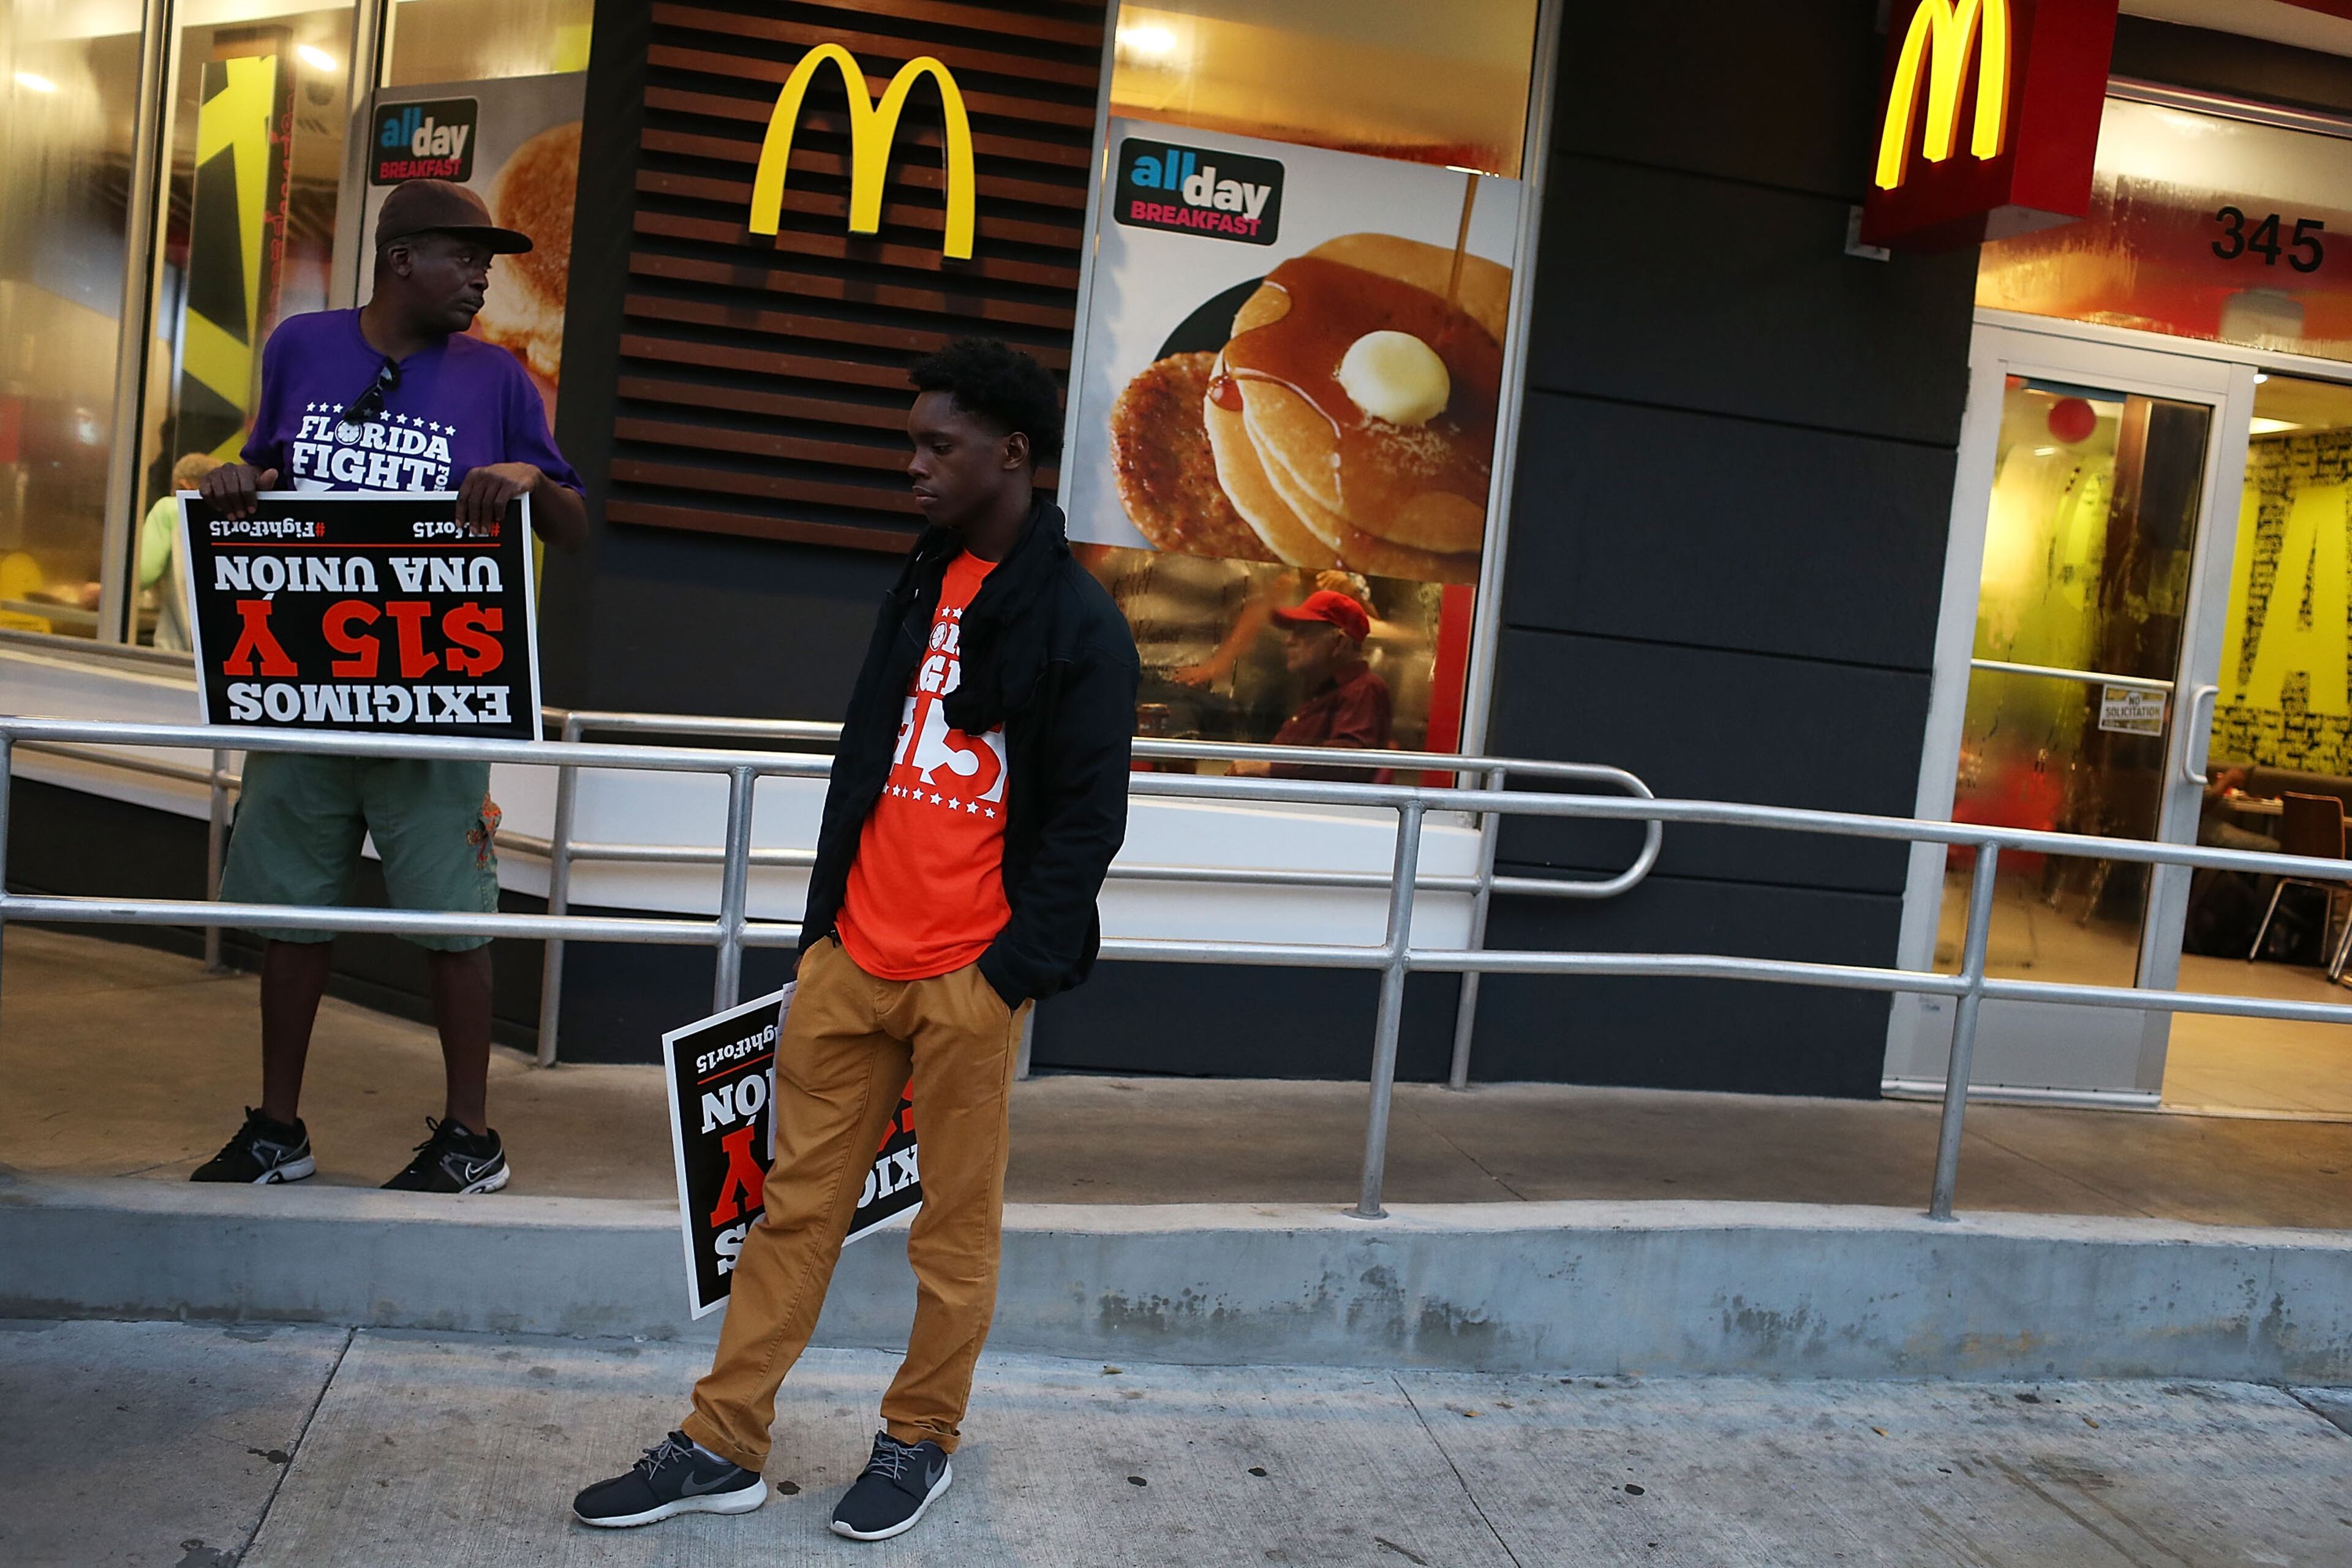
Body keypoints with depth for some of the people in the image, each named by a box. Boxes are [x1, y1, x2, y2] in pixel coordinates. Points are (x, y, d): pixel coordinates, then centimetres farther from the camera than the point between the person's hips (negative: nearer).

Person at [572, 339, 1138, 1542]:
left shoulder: (1079, 622, -7)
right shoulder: (921, 586, 15)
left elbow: (1087, 820, -9)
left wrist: (1010, 971, -13)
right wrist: (825, 916, 16)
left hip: (970, 980, -6)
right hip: (851, 955, 6)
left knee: (955, 1227, 8)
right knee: (796, 1203, 11)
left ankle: (921, 1440, 26)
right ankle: (723, 1447, 21)